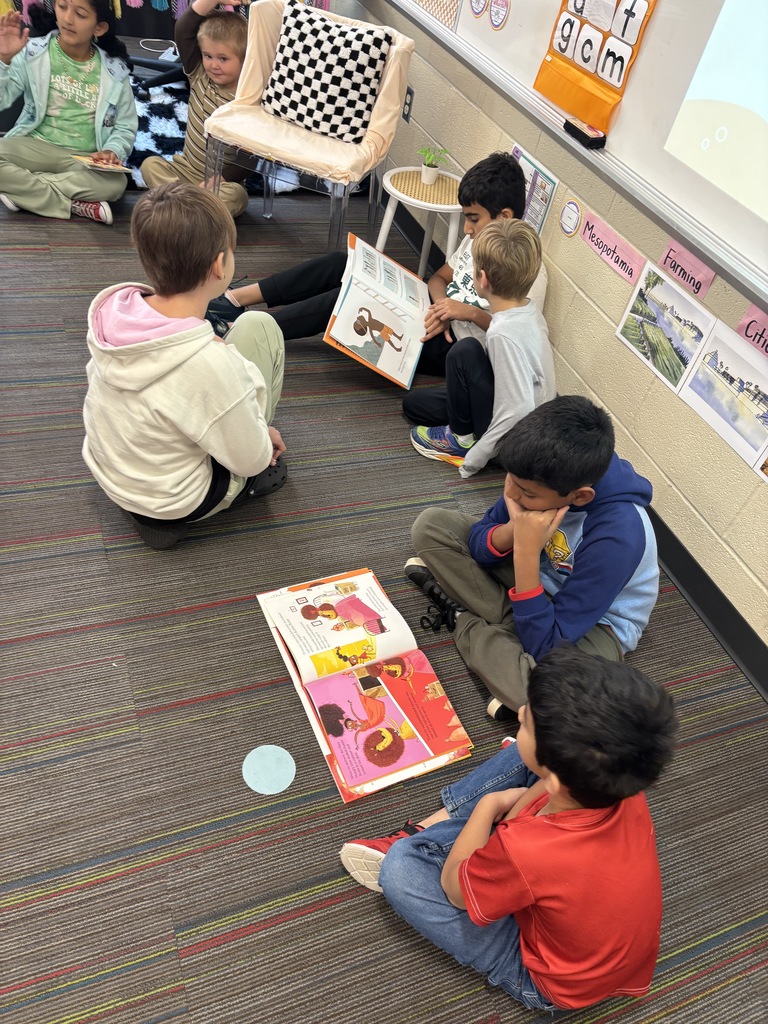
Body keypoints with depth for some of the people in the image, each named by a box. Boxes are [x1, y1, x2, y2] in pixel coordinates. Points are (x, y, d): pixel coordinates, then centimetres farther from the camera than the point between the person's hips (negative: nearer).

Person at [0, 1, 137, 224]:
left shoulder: (115, 71, 3)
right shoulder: (33, 54, 0)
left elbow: (125, 127, 8)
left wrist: (112, 150, -13)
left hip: (86, 160, 1)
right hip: (36, 148, 0)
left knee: (115, 184, -34)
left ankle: (22, 190, -20)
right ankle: (72, 205, -22)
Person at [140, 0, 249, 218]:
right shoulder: (199, 76, 1)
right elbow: (183, 31, -6)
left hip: (223, 180, -5)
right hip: (185, 169, 5)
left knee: (236, 195, -35)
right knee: (150, 164, -15)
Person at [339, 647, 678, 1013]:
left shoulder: (525, 851, -42)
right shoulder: (624, 788, -27)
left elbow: (454, 887, -17)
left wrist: (489, 805, -7)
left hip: (559, 986, -5)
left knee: (398, 868, -13)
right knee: (528, 752, 2)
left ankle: (410, 845, 22)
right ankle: (428, 828, 13)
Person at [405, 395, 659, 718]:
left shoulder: (618, 535, -38)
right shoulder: (544, 473, -23)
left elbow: (543, 646, -32)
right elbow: (478, 546, -8)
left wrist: (525, 553, -40)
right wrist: (514, 530, -31)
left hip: (594, 621, -5)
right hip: (539, 573, 5)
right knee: (431, 524, -5)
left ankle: (462, 620, -9)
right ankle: (510, 625, -10)